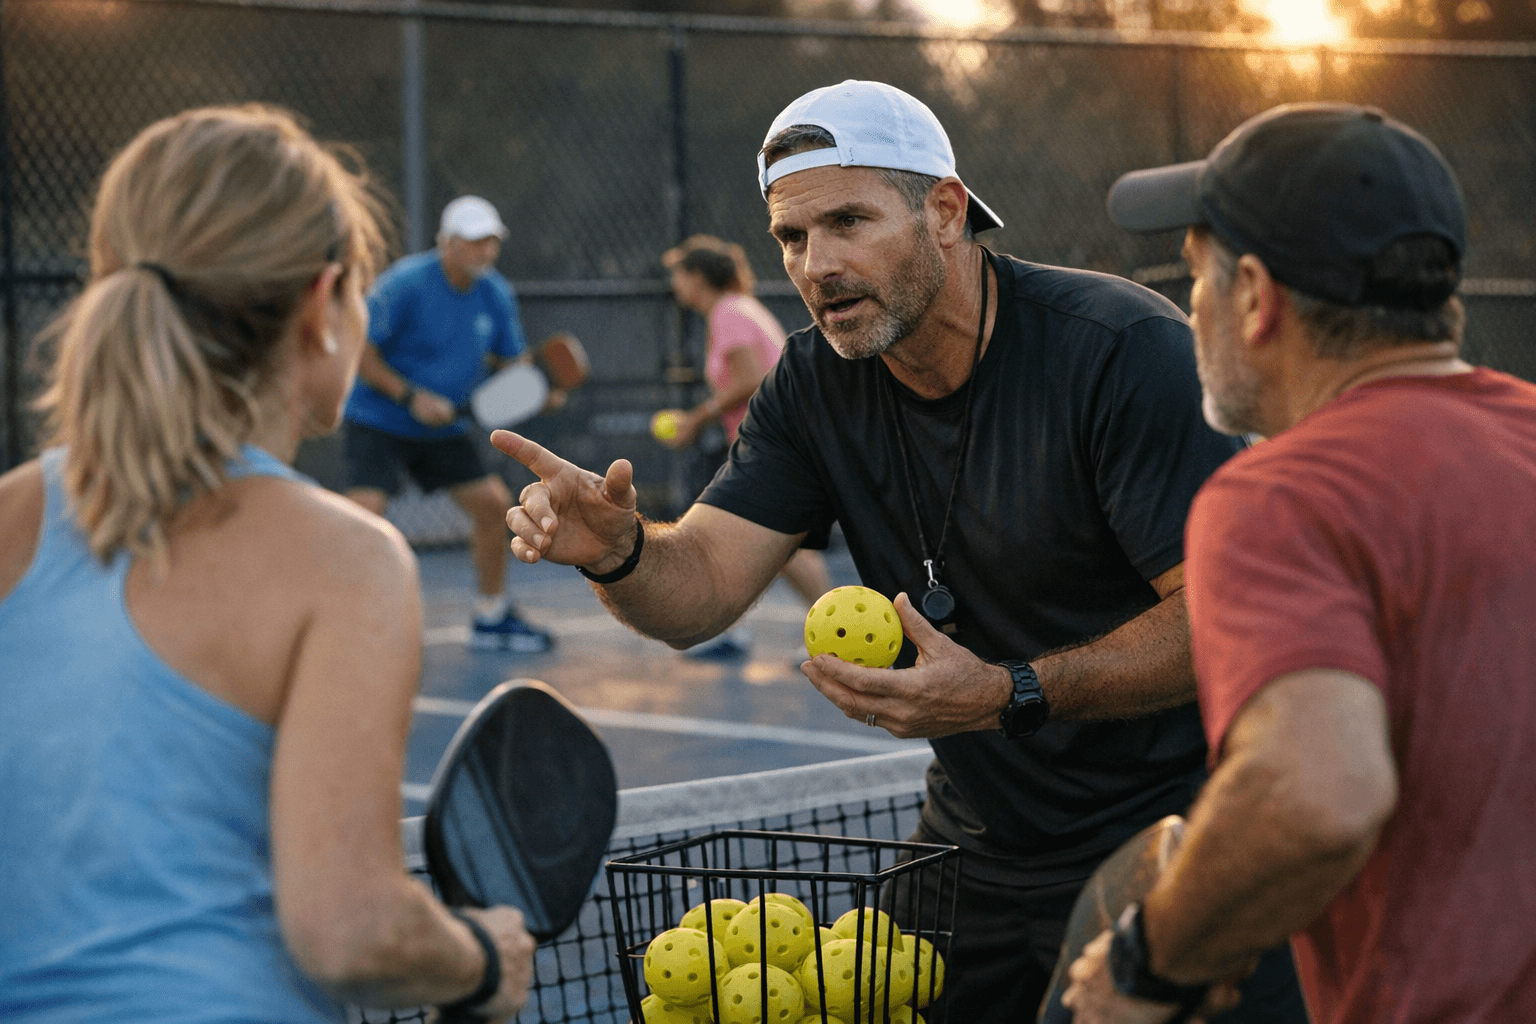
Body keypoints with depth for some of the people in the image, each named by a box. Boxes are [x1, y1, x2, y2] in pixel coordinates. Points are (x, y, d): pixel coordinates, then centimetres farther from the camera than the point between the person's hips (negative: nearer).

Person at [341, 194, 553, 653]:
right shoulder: (405, 283, -20)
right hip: (378, 421, -6)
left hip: (443, 426, 7)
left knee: (493, 503, 5)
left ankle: (492, 617, 21)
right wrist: (412, 397, -24)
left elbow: (508, 362, 8)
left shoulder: (496, 294, -2)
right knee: (367, 508, -23)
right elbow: (360, 353, -18)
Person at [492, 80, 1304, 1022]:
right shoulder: (816, 382, 0)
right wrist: (616, 552, -31)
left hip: (1169, 843, -5)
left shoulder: (1125, 351, -19)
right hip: (979, 852, 5)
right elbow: (697, 591, -8)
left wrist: (1011, 695, -34)